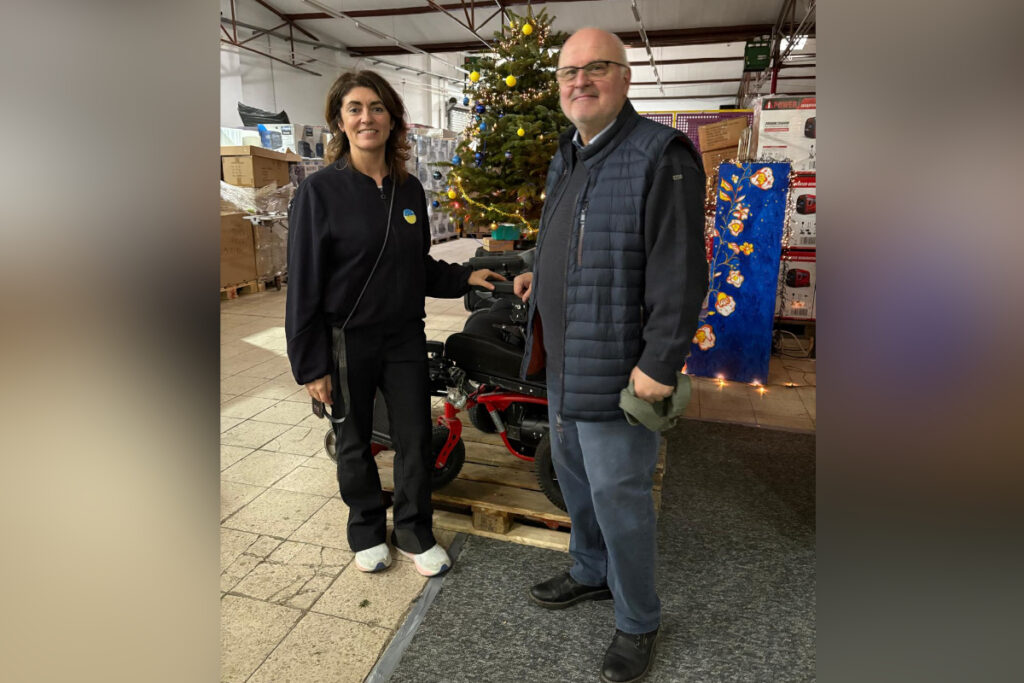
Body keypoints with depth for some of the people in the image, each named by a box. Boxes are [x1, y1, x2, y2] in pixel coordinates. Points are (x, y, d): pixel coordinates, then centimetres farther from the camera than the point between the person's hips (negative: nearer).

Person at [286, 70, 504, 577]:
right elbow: (304, 283, -10)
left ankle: (415, 532, 29)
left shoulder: (409, 190, 5)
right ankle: (367, 530, 35)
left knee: (415, 437, 8)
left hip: (405, 336, 4)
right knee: (355, 440, 12)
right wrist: (310, 365, -11)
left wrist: (464, 278, 3)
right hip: (346, 340, -3)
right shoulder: (320, 191, -10)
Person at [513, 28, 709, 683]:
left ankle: (639, 621, 28)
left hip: (616, 369, -8)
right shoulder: (566, 159, 13)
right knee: (574, 476, 22)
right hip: (561, 359, 9)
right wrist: (540, 275, 13)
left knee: (617, 495, 4)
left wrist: (659, 365, -22)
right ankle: (592, 572, 47)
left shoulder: (660, 156, -14)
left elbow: (680, 273, -20)